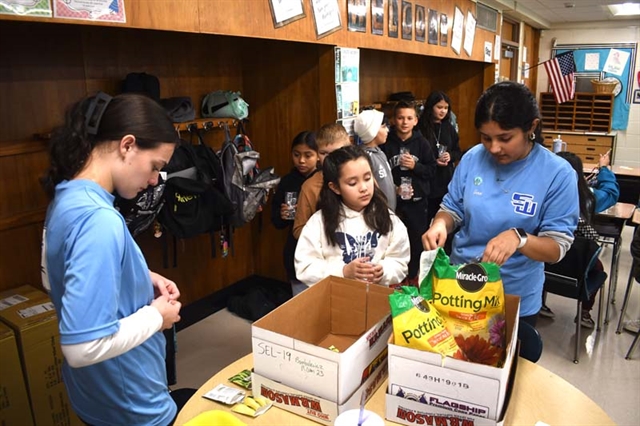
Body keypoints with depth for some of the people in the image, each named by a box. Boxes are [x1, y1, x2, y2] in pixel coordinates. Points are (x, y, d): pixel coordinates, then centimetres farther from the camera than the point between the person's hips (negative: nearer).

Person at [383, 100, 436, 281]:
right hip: (393, 200, -1)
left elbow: (432, 170, 2)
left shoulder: (422, 142, 0)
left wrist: (415, 166, -14)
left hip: (417, 200, 1)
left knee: (417, 240, 8)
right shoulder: (386, 142, -4)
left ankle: (413, 277, 27)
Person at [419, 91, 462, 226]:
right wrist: (434, 162, -17)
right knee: (428, 218, 3)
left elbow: (458, 152, 13)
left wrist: (450, 156, -9)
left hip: (446, 180, 4)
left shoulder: (449, 127, 8)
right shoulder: (421, 128, -8)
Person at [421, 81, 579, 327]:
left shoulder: (558, 173, -17)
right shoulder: (472, 158, -9)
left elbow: (557, 248, -17)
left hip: (517, 299, -2)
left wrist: (519, 238, -36)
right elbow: (452, 209, 1)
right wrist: (440, 224, -22)